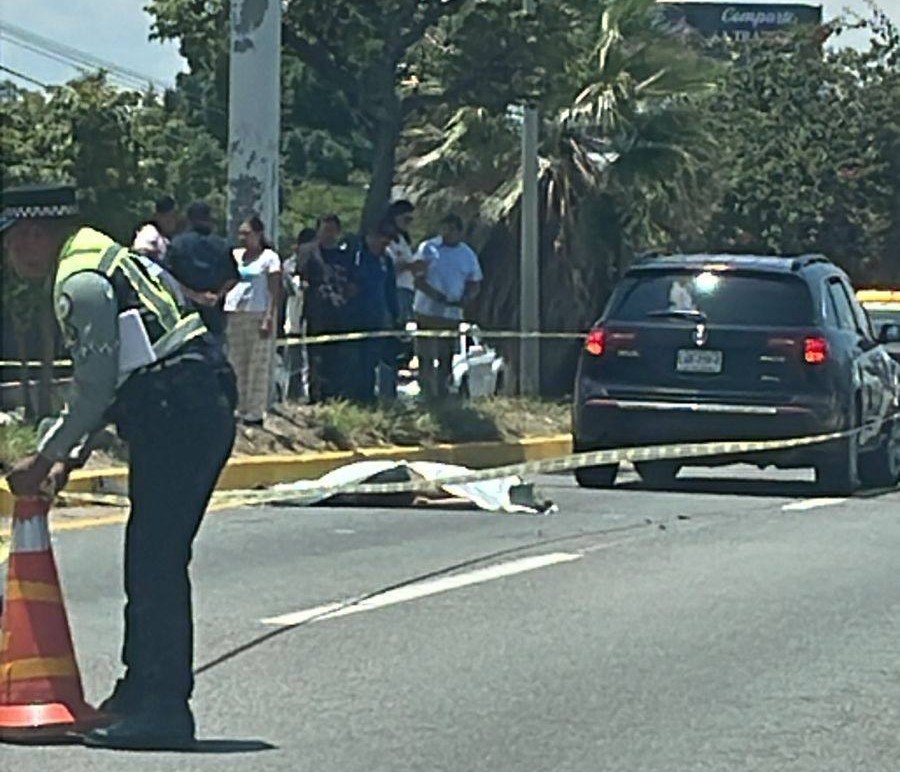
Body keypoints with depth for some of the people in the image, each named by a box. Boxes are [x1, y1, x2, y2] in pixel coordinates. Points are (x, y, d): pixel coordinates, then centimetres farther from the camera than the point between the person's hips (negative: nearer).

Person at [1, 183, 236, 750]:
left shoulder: (79, 283, -11)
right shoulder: (106, 257, 21)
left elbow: (96, 389, -11)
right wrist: (73, 456, 20)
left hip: (174, 414, -10)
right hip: (205, 406, 10)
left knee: (155, 561, -8)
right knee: (153, 558, 14)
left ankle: (162, 710, -7)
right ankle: (142, 694, 21)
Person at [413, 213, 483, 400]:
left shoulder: (468, 255, 9)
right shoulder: (428, 248, 1)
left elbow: (475, 283, 13)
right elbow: (418, 278, -5)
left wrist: (466, 299, -8)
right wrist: (431, 292, -23)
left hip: (452, 313, 2)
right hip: (427, 312, -2)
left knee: (446, 357, 6)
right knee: (426, 356, -3)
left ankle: (441, 392, 15)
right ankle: (426, 391, 2)